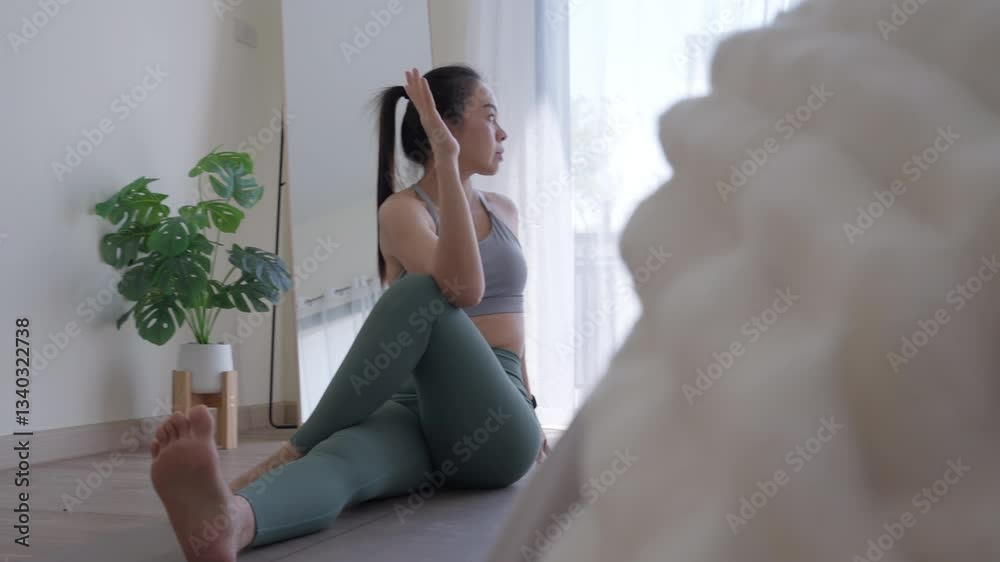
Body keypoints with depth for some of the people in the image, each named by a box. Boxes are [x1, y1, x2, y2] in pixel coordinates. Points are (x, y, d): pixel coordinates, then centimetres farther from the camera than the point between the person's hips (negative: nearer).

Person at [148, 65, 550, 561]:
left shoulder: (503, 212, 18)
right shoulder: (401, 209, 1)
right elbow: (462, 289, -19)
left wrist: (529, 409, 35)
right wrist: (446, 159, -22)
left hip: (494, 423, 2)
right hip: (412, 408, -2)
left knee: (419, 292, -30)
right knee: (342, 459, -40)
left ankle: (292, 454, -32)